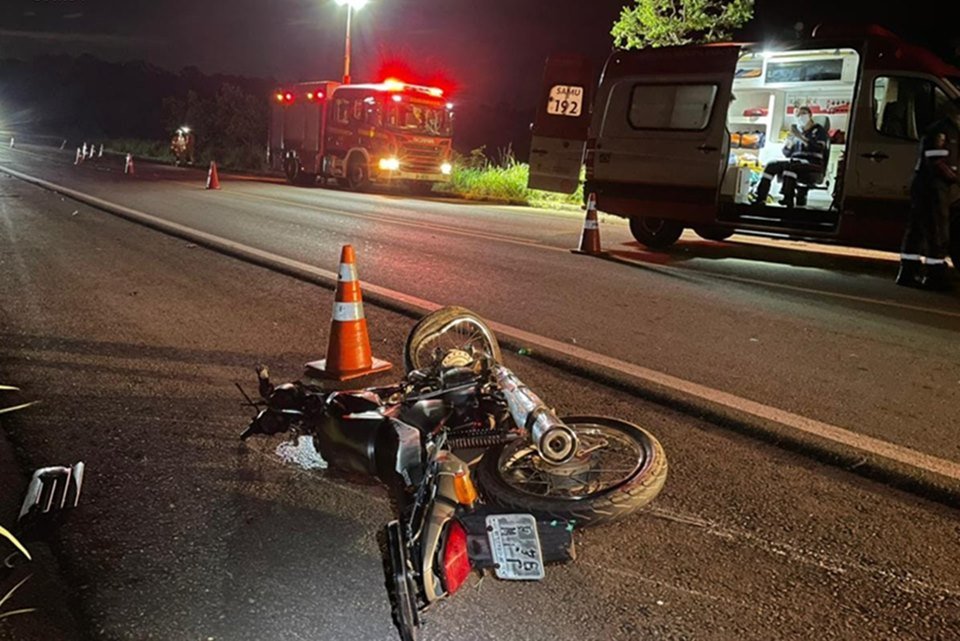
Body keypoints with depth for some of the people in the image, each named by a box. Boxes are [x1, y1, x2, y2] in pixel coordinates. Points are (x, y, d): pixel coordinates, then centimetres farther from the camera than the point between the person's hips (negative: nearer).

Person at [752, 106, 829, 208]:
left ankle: (788, 198, -46)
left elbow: (818, 148, -15)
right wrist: (789, 144, -3)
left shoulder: (819, 130, 4)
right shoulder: (798, 132, 20)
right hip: (795, 162, 6)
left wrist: (801, 137, -20)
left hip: (812, 166, -6)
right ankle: (760, 197, -26)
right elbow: (787, 153, 20)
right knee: (772, 165, -15)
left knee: (789, 166, -36)